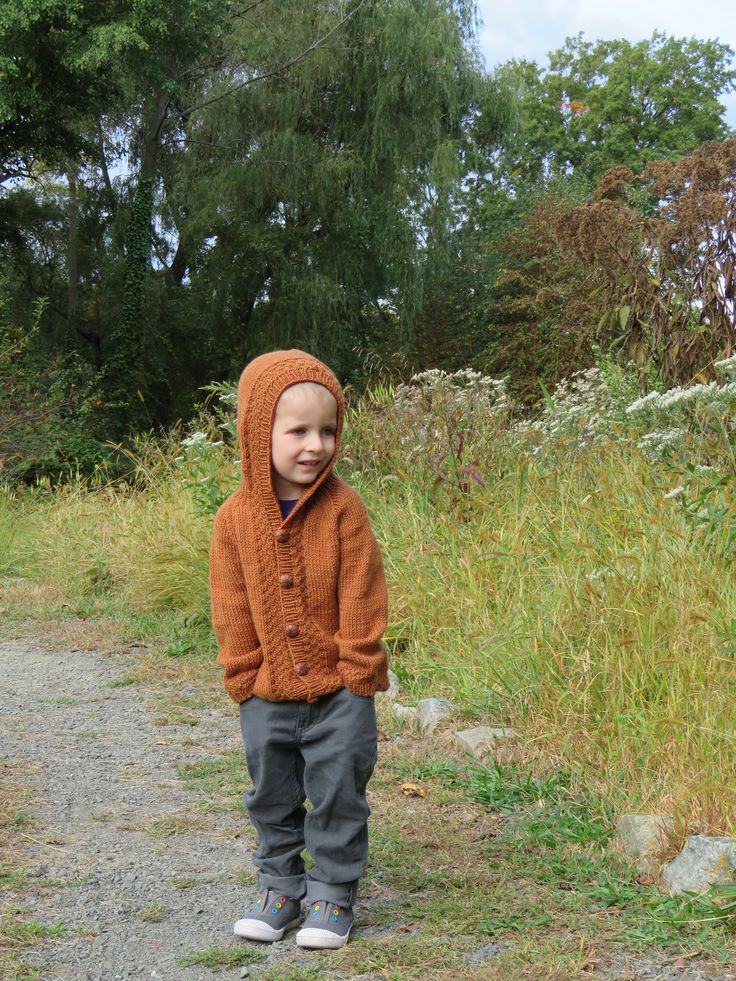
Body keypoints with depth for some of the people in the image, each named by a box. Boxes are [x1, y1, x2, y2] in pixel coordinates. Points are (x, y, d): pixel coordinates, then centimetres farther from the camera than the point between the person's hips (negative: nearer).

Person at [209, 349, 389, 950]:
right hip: (269, 691, 3)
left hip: (338, 689, -2)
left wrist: (358, 673, -10)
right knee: (273, 797, 15)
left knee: (337, 794, 6)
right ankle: (280, 888, 32)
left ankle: (333, 895, 21)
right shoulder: (235, 518, -5)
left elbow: (360, 597, -9)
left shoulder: (344, 509, -11)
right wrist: (244, 678, 0)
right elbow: (232, 607, 0)